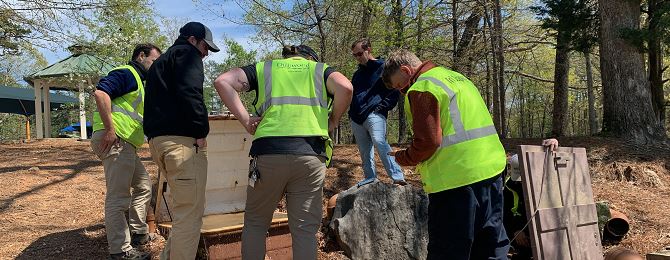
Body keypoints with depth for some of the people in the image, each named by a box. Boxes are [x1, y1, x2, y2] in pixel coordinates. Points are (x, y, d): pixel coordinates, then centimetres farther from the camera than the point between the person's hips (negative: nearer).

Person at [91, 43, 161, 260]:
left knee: (143, 186, 20)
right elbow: (100, 92, -21)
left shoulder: (139, 80, 27)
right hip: (115, 140, -11)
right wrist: (110, 129, -24)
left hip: (125, 144, 11)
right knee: (118, 197, -7)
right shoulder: (127, 73, -4)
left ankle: (138, 233, 29)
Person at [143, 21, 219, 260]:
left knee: (183, 208, 18)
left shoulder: (160, 62, 31)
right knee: (190, 212, -9)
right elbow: (190, 94, -16)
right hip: (182, 140, -10)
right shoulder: (186, 53, 2)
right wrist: (201, 132, -12)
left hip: (158, 140, 10)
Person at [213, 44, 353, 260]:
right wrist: (332, 122, 10)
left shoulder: (264, 68, 21)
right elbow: (345, 87, -3)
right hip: (310, 154, 0)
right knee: (305, 229, 8)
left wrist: (246, 120, 7)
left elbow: (222, 82, 7)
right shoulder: (320, 70, 19)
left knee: (255, 223, 17)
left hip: (268, 152, 1)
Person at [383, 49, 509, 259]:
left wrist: (402, 158, 0)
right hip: (492, 170, 9)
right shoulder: (456, 77, 19)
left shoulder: (422, 88, -10)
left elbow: (427, 142, -17)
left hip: (457, 178, -9)